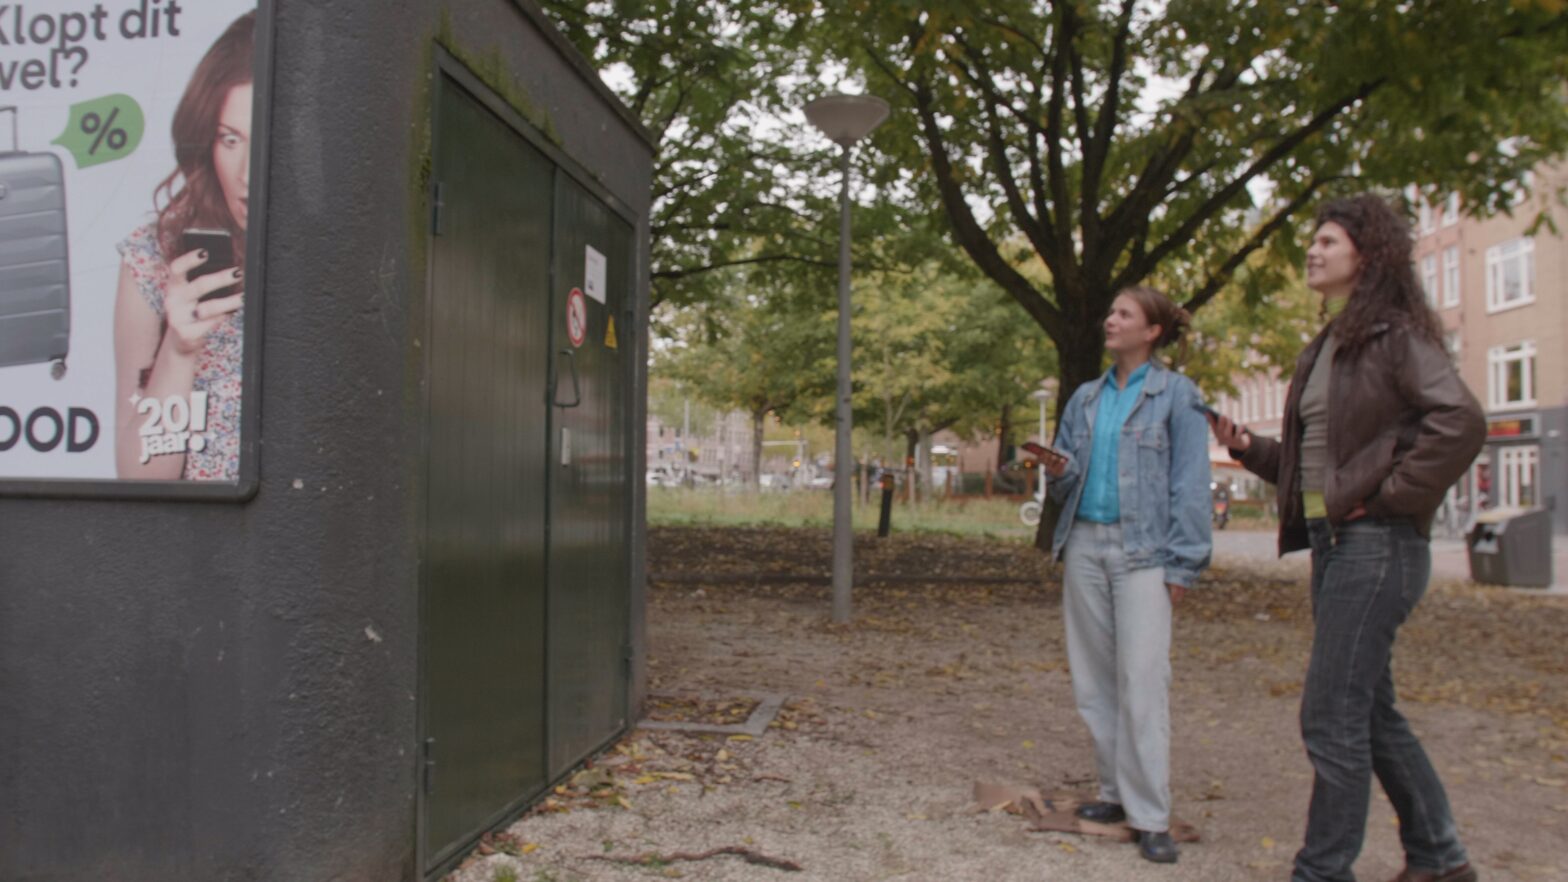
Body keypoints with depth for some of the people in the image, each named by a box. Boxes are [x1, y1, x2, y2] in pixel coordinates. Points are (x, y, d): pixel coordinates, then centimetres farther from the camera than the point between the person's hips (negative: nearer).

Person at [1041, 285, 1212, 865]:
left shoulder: (1176, 394, 0)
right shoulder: (1086, 398, 14)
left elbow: (1190, 484, -4)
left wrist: (1181, 564, -10)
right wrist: (1058, 471, -7)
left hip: (1142, 550, -5)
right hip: (1085, 543, 5)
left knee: (1142, 683, -9)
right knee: (1094, 679, 8)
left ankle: (1150, 816, -1)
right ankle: (1116, 791, 20)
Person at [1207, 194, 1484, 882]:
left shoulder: (1396, 333, -8)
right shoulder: (1327, 346, 18)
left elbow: (1461, 422, -22)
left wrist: (1388, 497, -19)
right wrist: (1246, 446, 7)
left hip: (1375, 543, -9)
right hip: (1331, 541, 10)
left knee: (1331, 717, -7)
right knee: (1370, 711, 16)